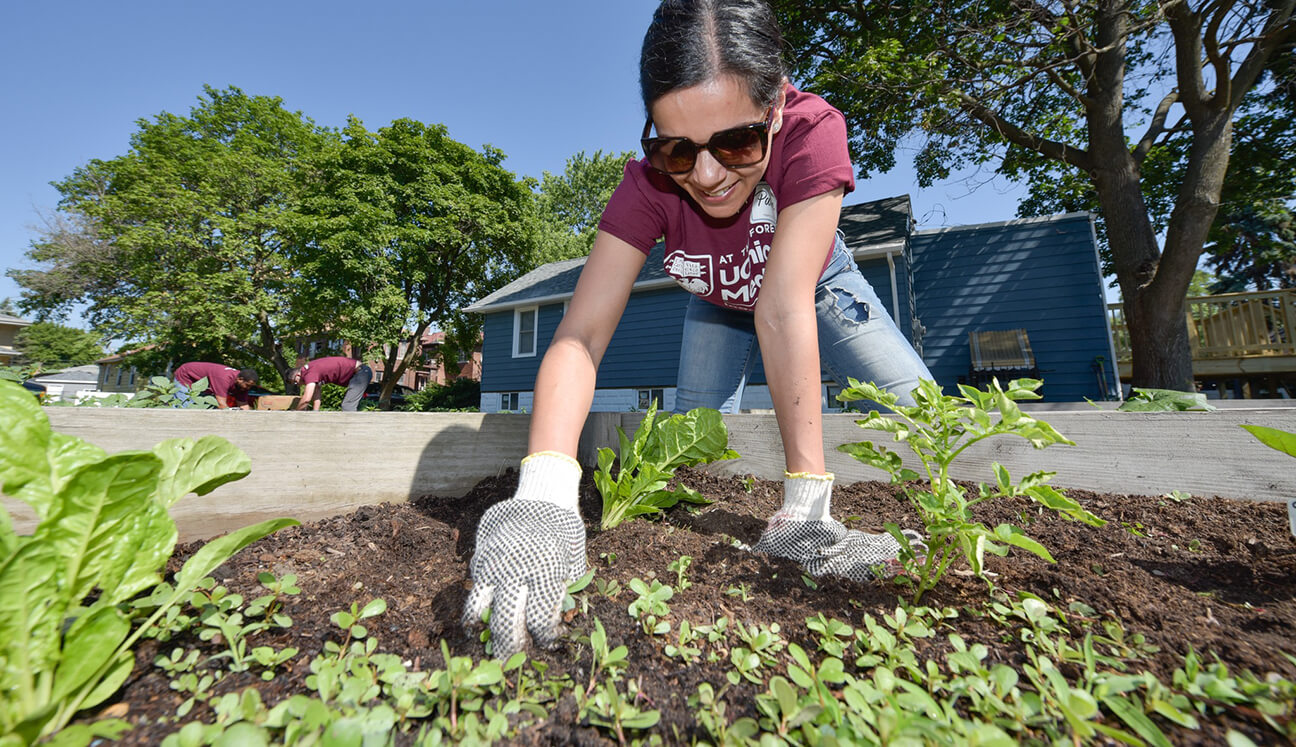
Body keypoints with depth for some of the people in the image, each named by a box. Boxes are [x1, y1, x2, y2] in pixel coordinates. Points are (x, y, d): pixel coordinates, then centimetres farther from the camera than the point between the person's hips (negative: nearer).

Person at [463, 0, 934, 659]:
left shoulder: (813, 131, -37)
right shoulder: (648, 184, -33)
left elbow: (782, 311, -45)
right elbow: (580, 334, -43)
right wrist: (543, 496, -59)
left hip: (817, 287, 0)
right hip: (720, 304, 1)